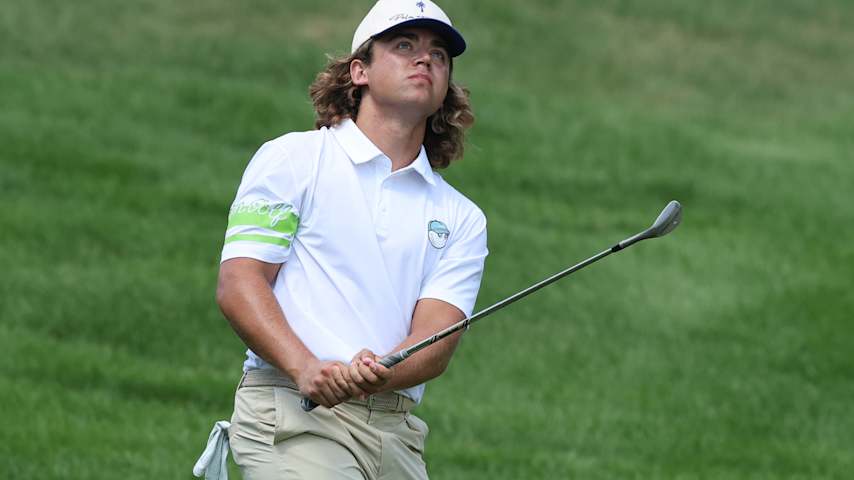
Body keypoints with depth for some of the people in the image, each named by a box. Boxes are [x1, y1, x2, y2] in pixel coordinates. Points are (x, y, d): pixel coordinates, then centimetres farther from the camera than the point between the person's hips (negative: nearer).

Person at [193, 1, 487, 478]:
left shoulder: (462, 219, 17)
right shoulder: (292, 160, 8)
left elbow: (437, 338, 4)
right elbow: (238, 284, -2)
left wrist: (380, 374, -19)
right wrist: (306, 368, -19)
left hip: (396, 433, 5)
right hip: (292, 415, -4)